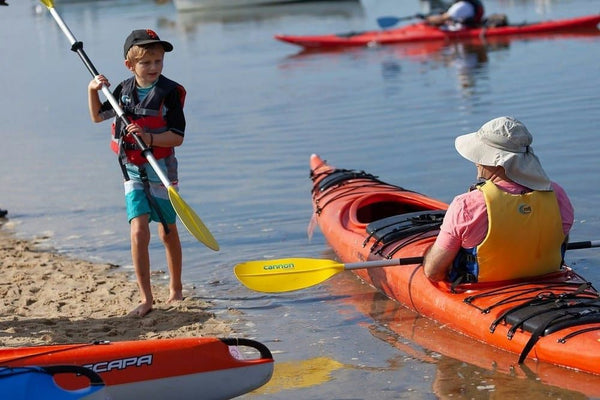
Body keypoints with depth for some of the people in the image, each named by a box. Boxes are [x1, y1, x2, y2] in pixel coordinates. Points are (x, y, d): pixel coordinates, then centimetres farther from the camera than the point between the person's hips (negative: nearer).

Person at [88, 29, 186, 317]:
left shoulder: (170, 92, -12)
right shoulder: (124, 90, 2)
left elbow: (177, 137, -16)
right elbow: (98, 117, 17)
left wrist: (149, 137, -30)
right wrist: (93, 91, 2)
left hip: (162, 172, -3)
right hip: (134, 172, 3)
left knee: (168, 232, 12)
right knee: (138, 231, -11)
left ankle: (175, 288, 33)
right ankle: (146, 298, -7)